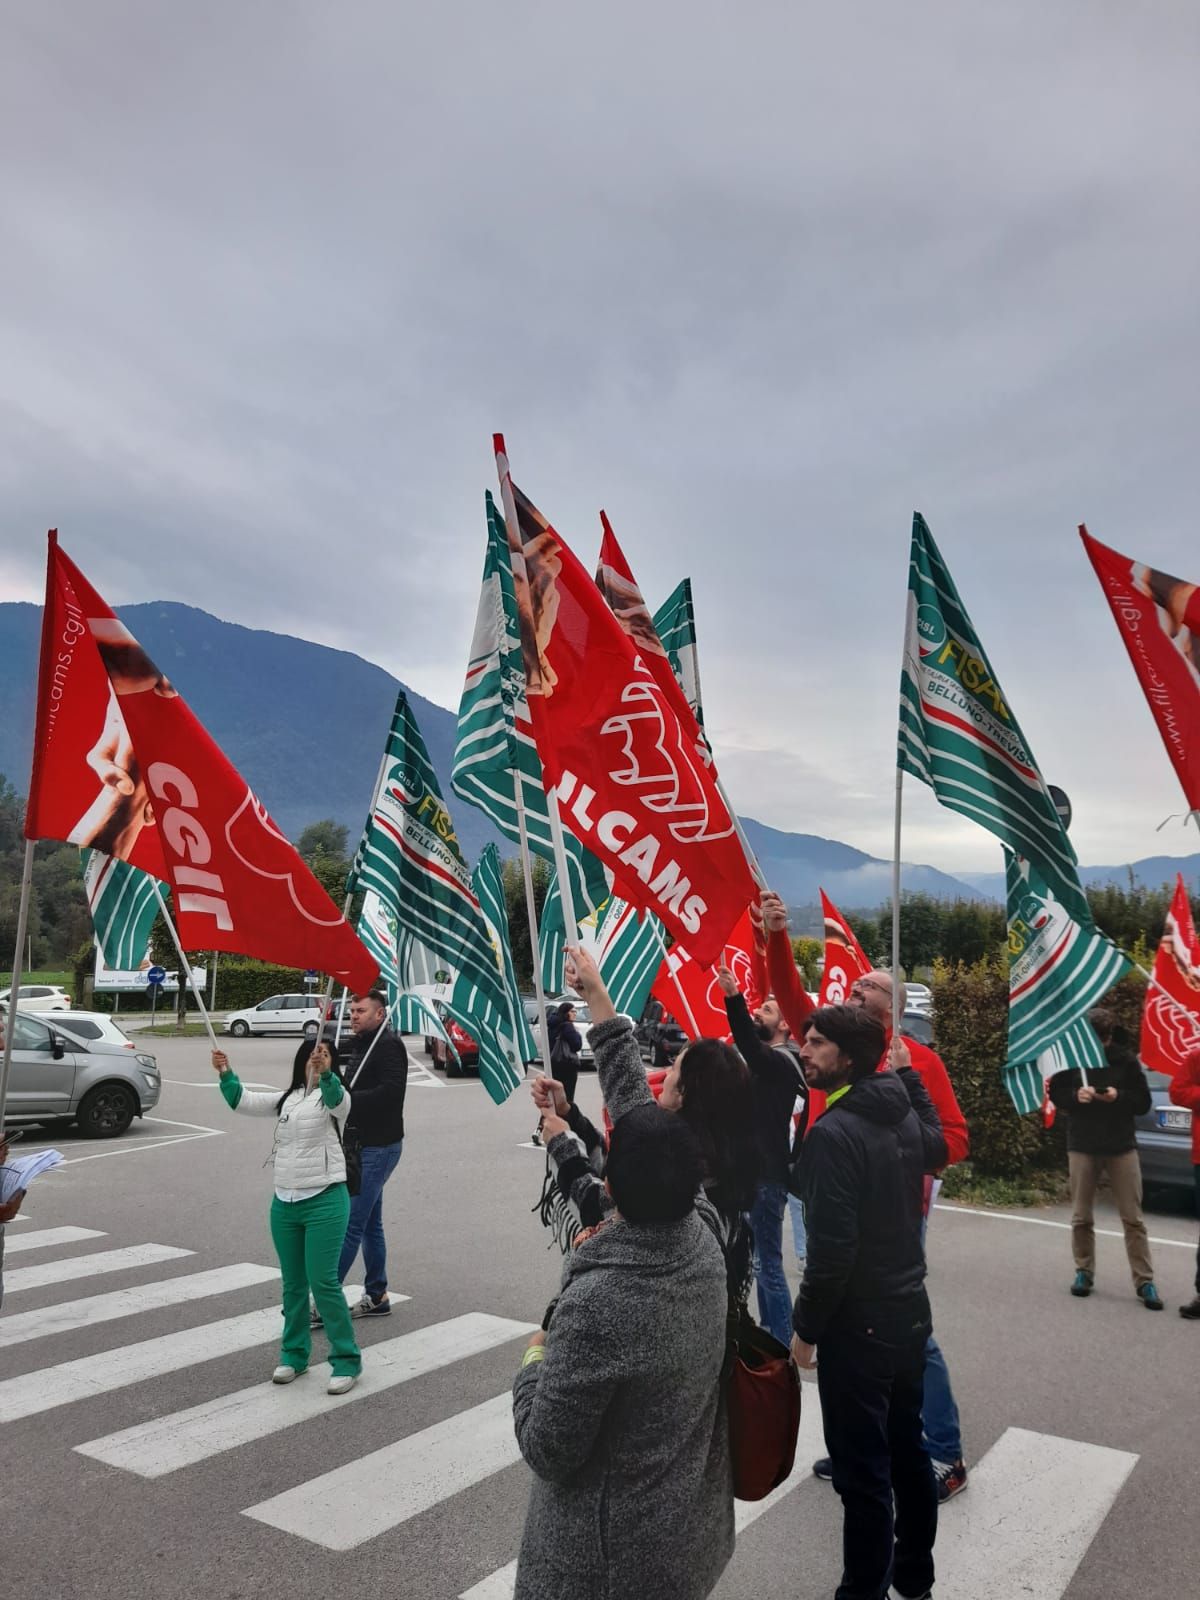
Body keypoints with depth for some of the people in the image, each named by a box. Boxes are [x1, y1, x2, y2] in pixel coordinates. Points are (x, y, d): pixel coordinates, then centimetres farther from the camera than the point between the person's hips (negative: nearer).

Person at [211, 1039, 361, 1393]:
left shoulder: (332, 1097, -7)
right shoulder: (287, 1098, 11)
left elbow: (337, 1098, -32)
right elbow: (242, 1101, 8)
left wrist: (326, 1072, -52)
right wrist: (226, 1074, -9)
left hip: (325, 1202, -6)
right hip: (284, 1203, 6)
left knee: (323, 1282, -6)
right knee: (293, 1284, 15)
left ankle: (346, 1360, 6)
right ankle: (294, 1354, 31)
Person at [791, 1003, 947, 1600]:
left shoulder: (833, 1134, -24)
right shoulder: (903, 1112, 0)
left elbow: (831, 1250, -26)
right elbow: (937, 1148, 25)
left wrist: (805, 1327, -12)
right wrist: (905, 1071, 27)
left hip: (857, 1325, -9)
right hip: (910, 1310, 9)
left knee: (863, 1470, 5)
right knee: (907, 1449, 22)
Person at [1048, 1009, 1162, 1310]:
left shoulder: (1125, 1059, -4)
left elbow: (1143, 1102, 1)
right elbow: (1056, 1094, 3)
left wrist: (1119, 1096, -18)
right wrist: (1075, 1096, -17)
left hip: (1121, 1145, 0)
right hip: (1082, 1145, 0)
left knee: (1133, 1218, 2)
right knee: (1081, 1216, 8)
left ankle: (1144, 1281, 10)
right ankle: (1084, 1272, 23)